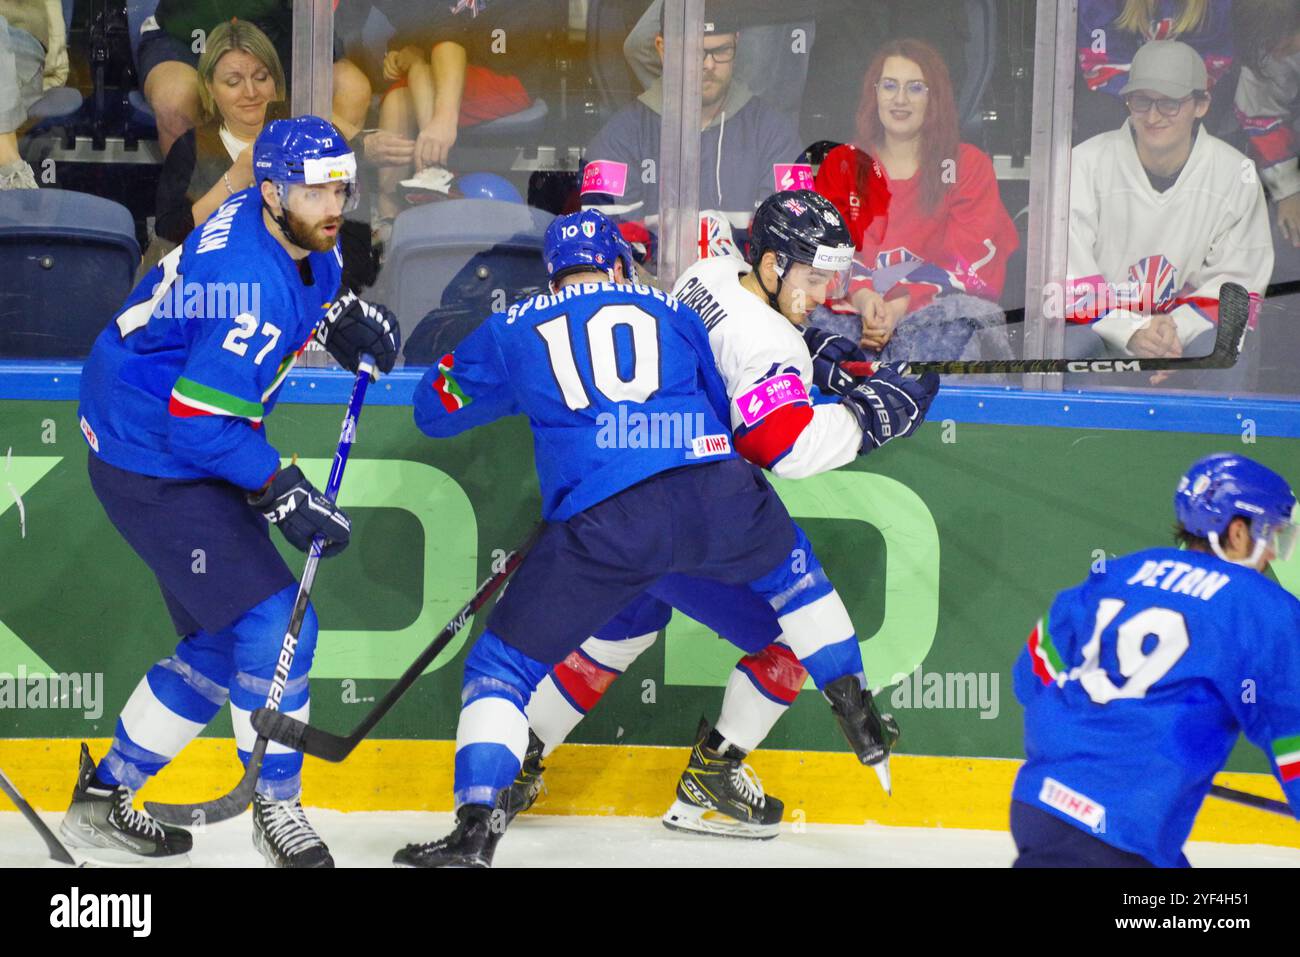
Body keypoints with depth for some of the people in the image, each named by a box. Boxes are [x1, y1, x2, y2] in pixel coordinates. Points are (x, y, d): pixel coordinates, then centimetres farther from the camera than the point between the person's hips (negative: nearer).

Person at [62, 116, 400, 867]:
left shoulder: (299, 236, -1)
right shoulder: (254, 284, -29)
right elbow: (200, 420, -29)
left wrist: (343, 316, 4)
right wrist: (284, 494, -28)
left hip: (191, 444, 10)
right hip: (153, 467, -10)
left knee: (225, 641, 15)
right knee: (275, 622, -14)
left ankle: (103, 801, 25)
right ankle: (277, 809, 2)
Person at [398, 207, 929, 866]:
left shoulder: (514, 330, 20)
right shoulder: (669, 312, 24)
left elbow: (433, 410, 32)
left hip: (599, 525, -2)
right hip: (713, 496, 2)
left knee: (504, 663, 10)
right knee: (785, 566, 35)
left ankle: (475, 827, -5)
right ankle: (858, 716, 34)